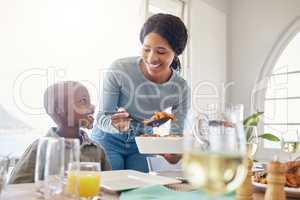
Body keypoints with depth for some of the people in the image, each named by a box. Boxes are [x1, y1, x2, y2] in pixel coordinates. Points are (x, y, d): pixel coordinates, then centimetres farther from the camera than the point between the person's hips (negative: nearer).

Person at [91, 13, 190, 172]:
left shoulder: (181, 89, -18)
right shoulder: (119, 70, -25)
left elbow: (176, 134, -10)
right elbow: (102, 117, -18)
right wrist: (115, 125, -41)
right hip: (109, 140, -2)